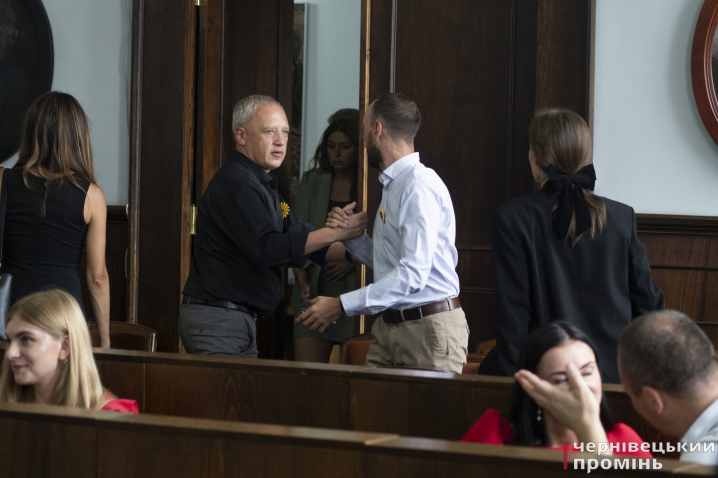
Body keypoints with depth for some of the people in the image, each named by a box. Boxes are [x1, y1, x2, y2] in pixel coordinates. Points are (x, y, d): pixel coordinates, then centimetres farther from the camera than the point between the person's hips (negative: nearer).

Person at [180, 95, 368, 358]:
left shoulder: (263, 185, 20)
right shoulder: (234, 184, -15)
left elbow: (299, 237, 17)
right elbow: (266, 248, -26)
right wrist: (336, 232, -26)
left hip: (243, 317, 10)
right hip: (216, 319, -10)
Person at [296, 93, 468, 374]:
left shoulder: (420, 186, -15)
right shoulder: (392, 185, 15)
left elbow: (412, 274, -24)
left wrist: (341, 306, -24)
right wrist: (350, 234, 3)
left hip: (428, 328, -8)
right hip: (389, 326, 8)